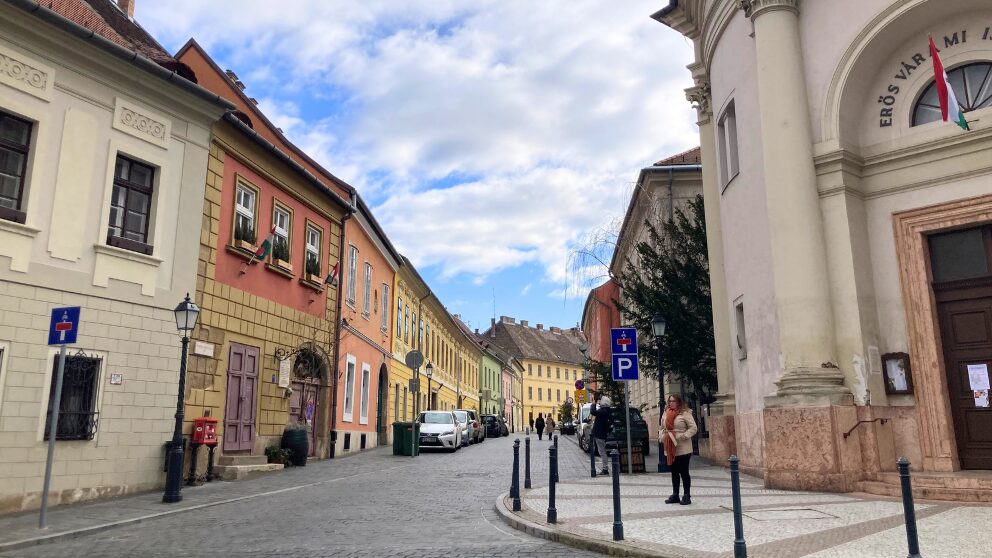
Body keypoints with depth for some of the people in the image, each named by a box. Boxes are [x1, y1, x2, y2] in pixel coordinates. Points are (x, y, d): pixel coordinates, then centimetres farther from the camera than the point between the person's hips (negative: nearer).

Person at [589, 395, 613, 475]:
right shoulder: (607, 411, 12)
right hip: (603, 434, 10)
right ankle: (605, 468, 20)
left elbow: (593, 412, -31)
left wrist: (593, 404, -19)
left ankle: (605, 469, -5)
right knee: (603, 452, 16)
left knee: (602, 452, -7)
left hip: (599, 435, -10)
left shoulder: (603, 411, -20)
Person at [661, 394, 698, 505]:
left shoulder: (685, 413, -7)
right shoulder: (666, 413, 12)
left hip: (683, 449, -6)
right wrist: (662, 436, 3)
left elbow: (693, 428, -11)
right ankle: (675, 495, 21)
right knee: (674, 472, 13)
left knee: (684, 472, 0)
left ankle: (687, 496, 8)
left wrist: (682, 436, -20)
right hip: (670, 449, 6)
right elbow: (662, 428, 22)